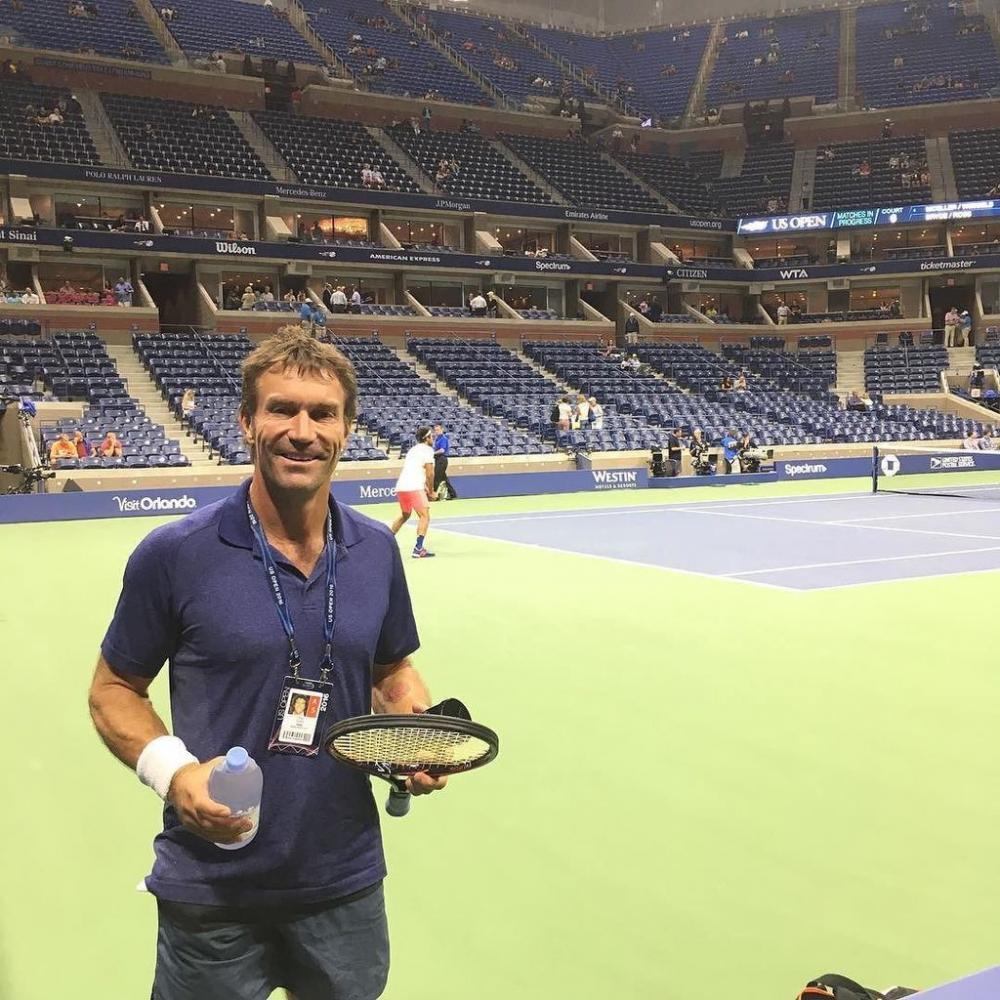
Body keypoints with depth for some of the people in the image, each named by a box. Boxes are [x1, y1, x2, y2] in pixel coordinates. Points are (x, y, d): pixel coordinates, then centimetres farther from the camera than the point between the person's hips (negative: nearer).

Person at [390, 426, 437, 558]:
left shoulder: (413, 449, 23)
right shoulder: (427, 450, -1)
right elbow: (430, 474, -6)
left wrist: (425, 488, 22)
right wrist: (431, 492, 5)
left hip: (400, 487, 9)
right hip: (414, 488, -9)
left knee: (404, 515, 28)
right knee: (425, 516, -8)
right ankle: (418, 549, -19)